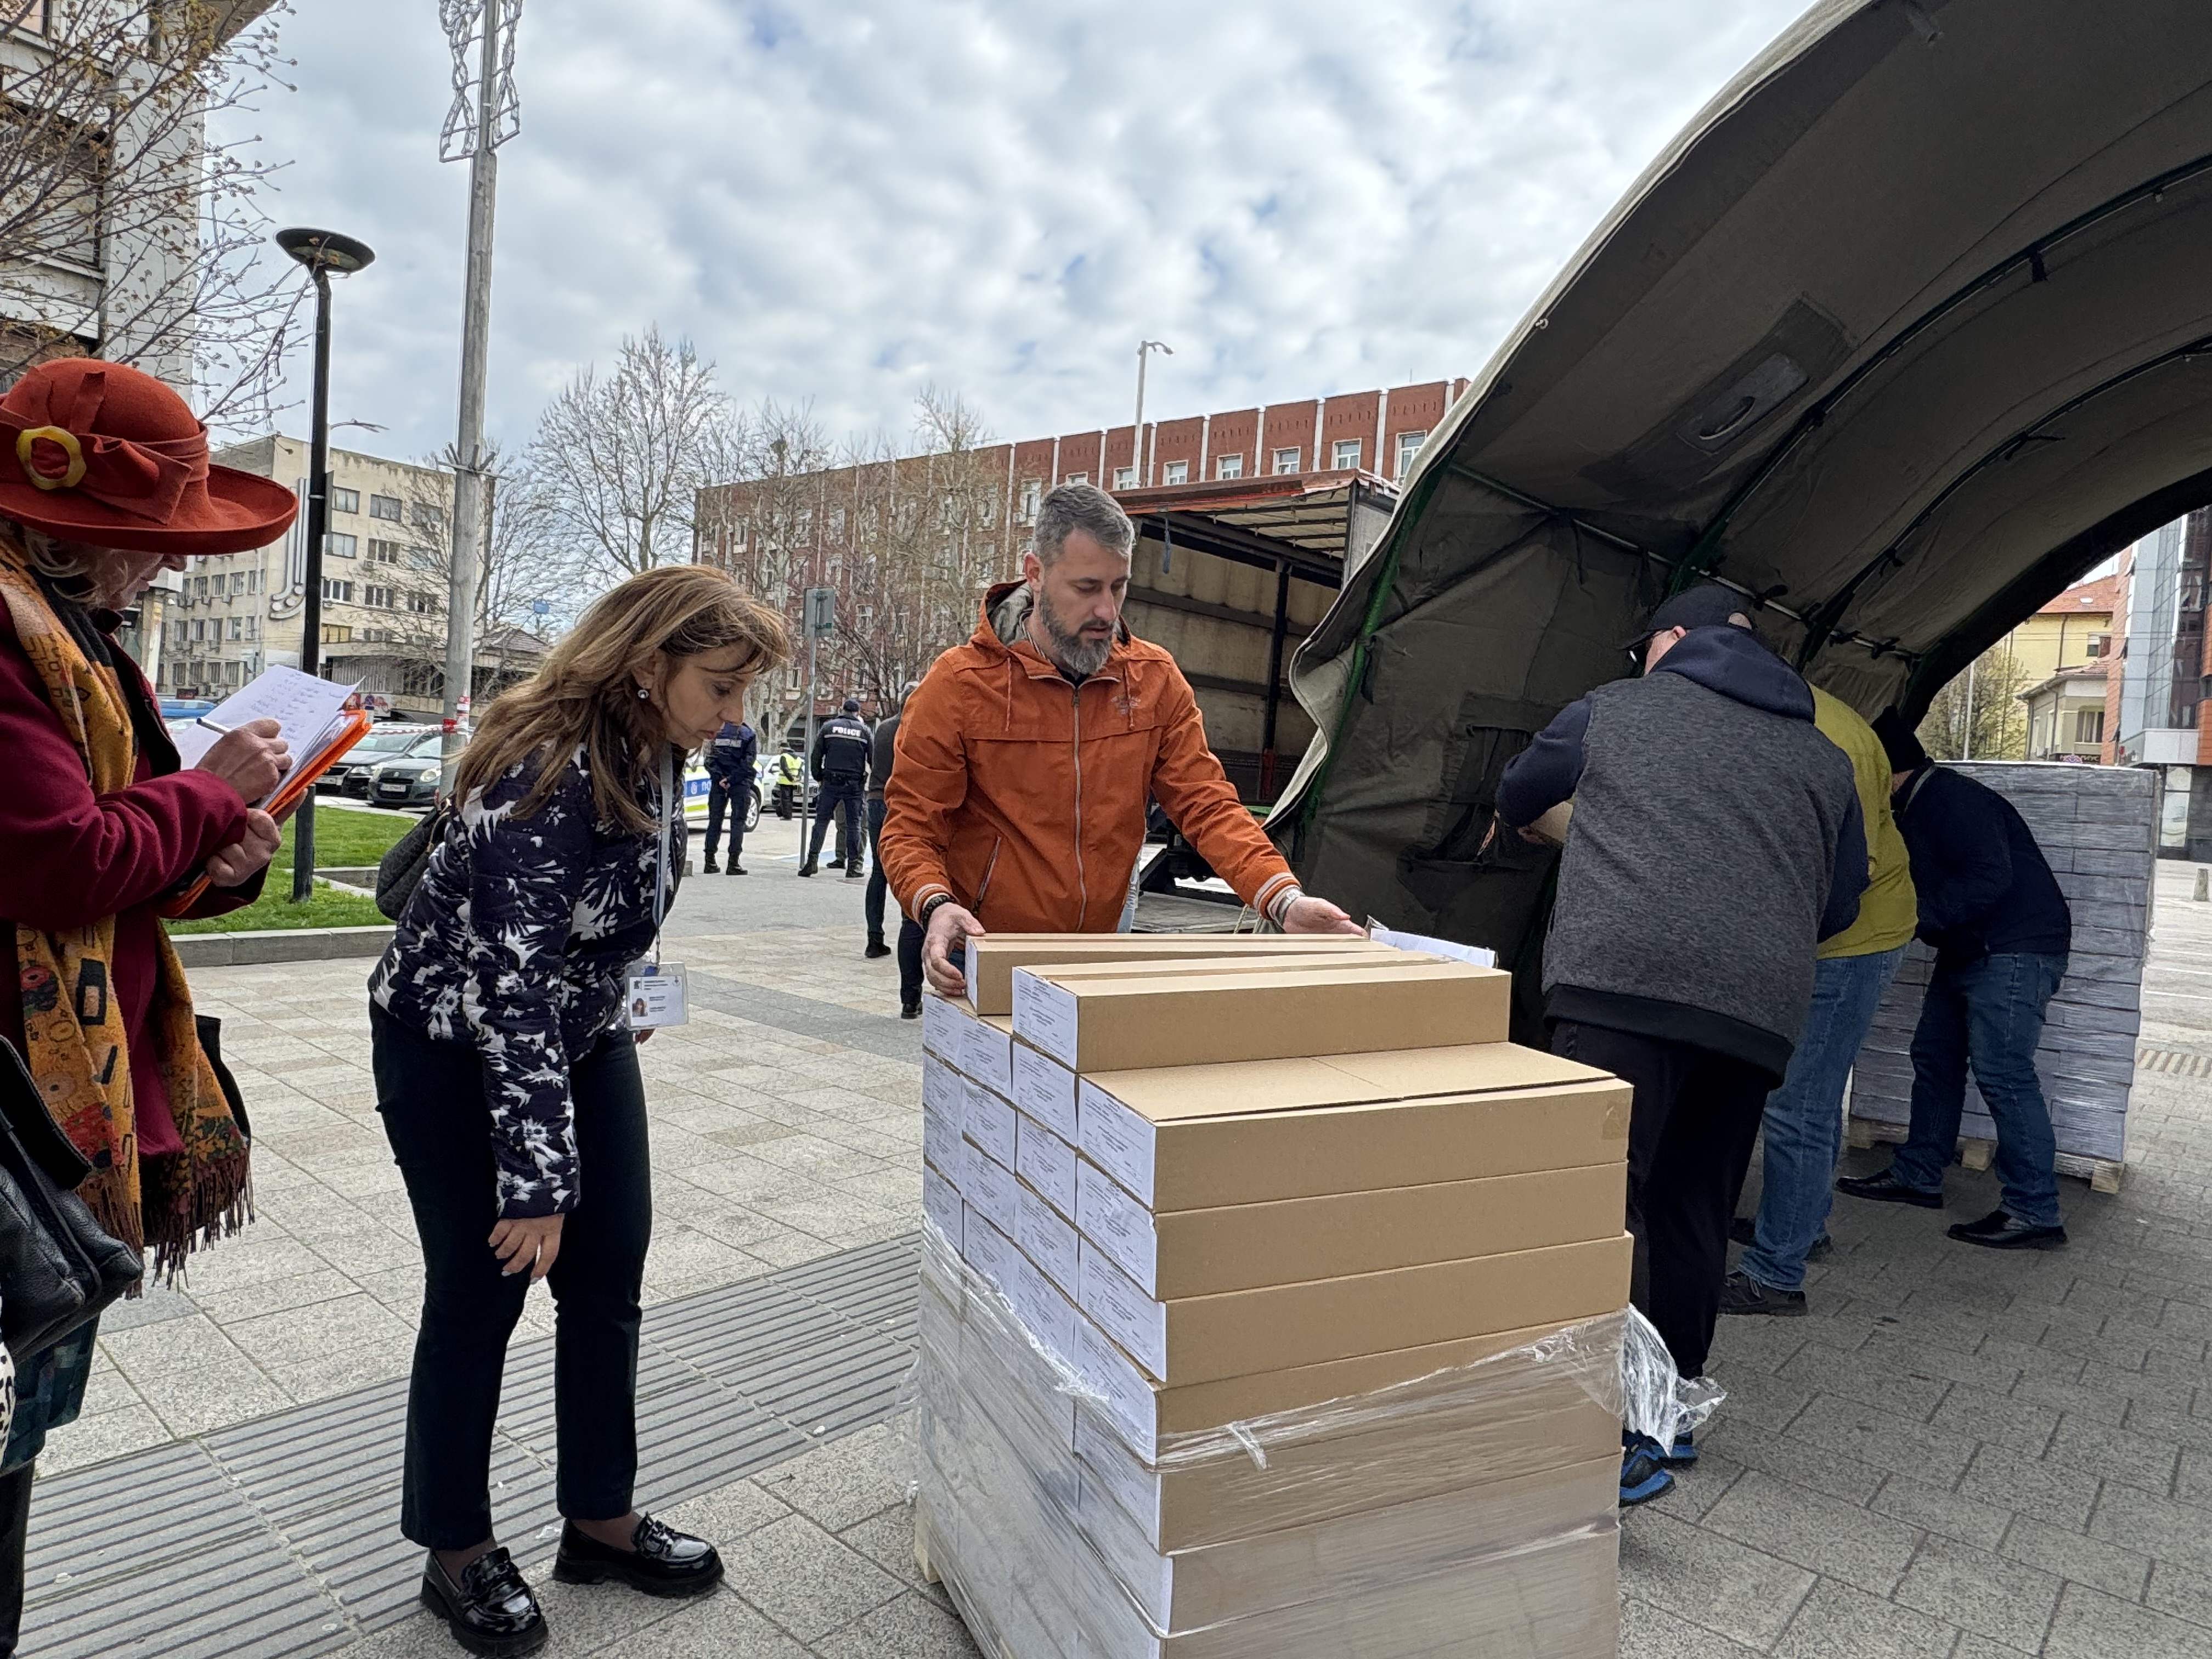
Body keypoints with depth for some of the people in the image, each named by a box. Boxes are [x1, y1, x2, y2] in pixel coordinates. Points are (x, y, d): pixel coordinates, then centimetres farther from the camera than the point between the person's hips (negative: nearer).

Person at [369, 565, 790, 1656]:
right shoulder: (545, 780, -31)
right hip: (453, 1050, -7)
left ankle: (600, 1519, 26)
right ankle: (457, 1552, 25)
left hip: (582, 1036, 7)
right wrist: (537, 1181, -26)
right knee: (481, 1293, 3)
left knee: (608, 1280, 9)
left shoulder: (653, 750, -6)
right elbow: (511, 995, -30)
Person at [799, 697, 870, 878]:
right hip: (854, 785, 0)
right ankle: (853, 865, 6)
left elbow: (816, 756, 5)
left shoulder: (828, 726, 5)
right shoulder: (864, 730, 5)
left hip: (831, 782, 0)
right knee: (854, 824, 6)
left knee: (821, 822, 4)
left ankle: (811, 861, -2)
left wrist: (818, 778, 14)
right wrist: (866, 778, 13)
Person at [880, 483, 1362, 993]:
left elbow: (1206, 803, -2)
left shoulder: (1155, 679, 1)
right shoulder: (957, 683, -9)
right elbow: (911, 826, -7)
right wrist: (935, 906, -28)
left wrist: (1284, 899, -16)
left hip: (1102, 957, 3)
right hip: (986, 961, -2)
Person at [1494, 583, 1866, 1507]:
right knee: (1693, 1213, 16)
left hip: (1623, 984, -5)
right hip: (1760, 1009, 5)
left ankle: (1622, 1439, -14)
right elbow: (1840, 905, 26)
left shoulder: (1614, 709, 16)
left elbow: (1516, 796, 30)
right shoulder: (1824, 759, 23)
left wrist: (1543, 826, 54)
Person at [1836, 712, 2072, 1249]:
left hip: (2015, 948, -11)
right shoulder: (1912, 810, 14)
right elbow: (1926, 884, 17)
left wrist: (1917, 918, -25)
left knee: (2001, 1072, -13)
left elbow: (1991, 877, -27)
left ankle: (2035, 1213, -7)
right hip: (1967, 951, 11)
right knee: (1934, 1056, 12)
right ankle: (1917, 1176, 21)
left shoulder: (1951, 797, -18)